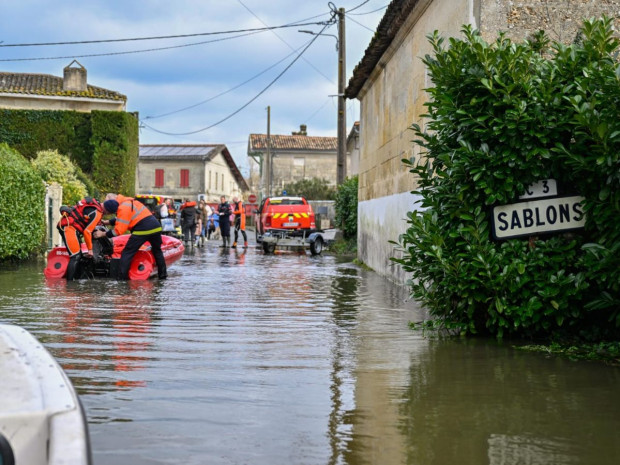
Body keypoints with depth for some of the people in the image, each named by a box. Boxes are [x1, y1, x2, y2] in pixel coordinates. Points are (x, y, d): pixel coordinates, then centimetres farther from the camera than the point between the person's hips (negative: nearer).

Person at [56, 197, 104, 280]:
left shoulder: (94, 203, 12)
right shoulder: (97, 213, -15)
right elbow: (87, 231, -16)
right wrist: (90, 249, -7)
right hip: (69, 227, -10)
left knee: (78, 255, 13)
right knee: (76, 257, -15)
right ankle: (69, 282, -19)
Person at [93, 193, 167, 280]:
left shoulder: (123, 208, -8)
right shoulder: (128, 201, 20)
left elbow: (119, 230, -9)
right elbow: (120, 220, 31)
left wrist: (103, 234, -2)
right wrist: (106, 222, 29)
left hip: (142, 230, -9)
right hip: (156, 227, 9)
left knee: (127, 253, 1)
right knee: (157, 251, 28)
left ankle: (122, 278, 0)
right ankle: (163, 275, 29)